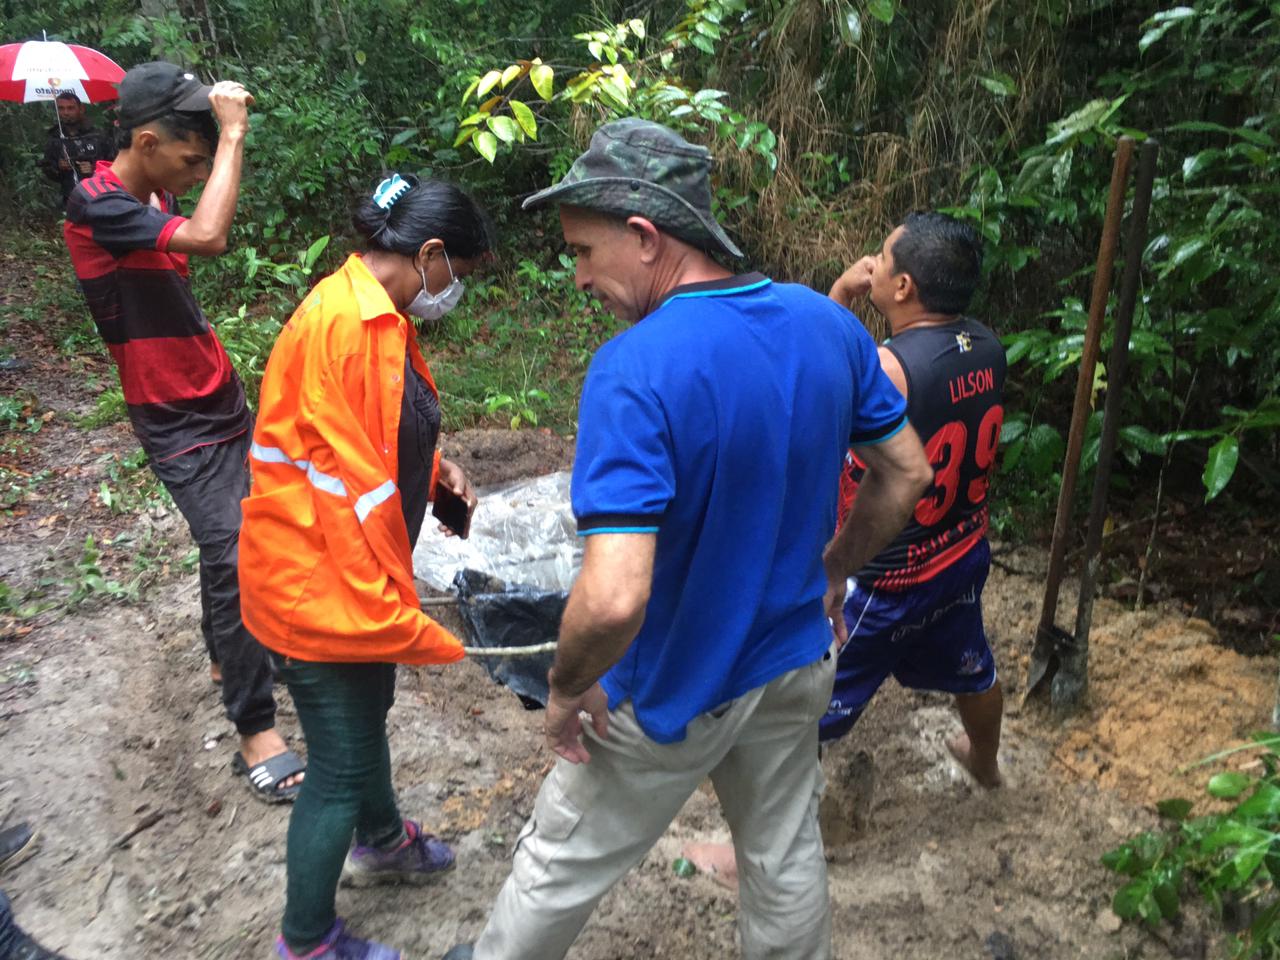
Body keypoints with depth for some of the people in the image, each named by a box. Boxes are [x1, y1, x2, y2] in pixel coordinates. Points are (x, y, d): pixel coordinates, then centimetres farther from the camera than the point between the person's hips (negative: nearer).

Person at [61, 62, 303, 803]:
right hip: (179, 423, -9)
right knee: (232, 556, -13)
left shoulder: (156, 194, 5)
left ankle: (228, 652, 40)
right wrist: (232, 135, -27)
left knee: (233, 541, 18)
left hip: (222, 400, 9)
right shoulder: (98, 206, -20)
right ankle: (256, 729, -6)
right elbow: (209, 237, -34)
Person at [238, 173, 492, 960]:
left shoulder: (382, 318, 7)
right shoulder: (339, 325, -25)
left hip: (362, 567, 10)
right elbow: (348, 482, -27)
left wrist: (433, 467, 0)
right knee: (341, 765, 5)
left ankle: (382, 841, 54)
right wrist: (404, 620, -22)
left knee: (369, 712, 28)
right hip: (318, 580, -10)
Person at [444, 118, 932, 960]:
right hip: (795, 665, 6)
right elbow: (907, 475, 3)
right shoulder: (829, 324, -9)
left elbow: (614, 598, -36)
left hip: (673, 699, -5)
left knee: (559, 866, 20)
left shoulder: (635, 371, -30)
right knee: (786, 859, 27)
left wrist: (567, 687, -16)